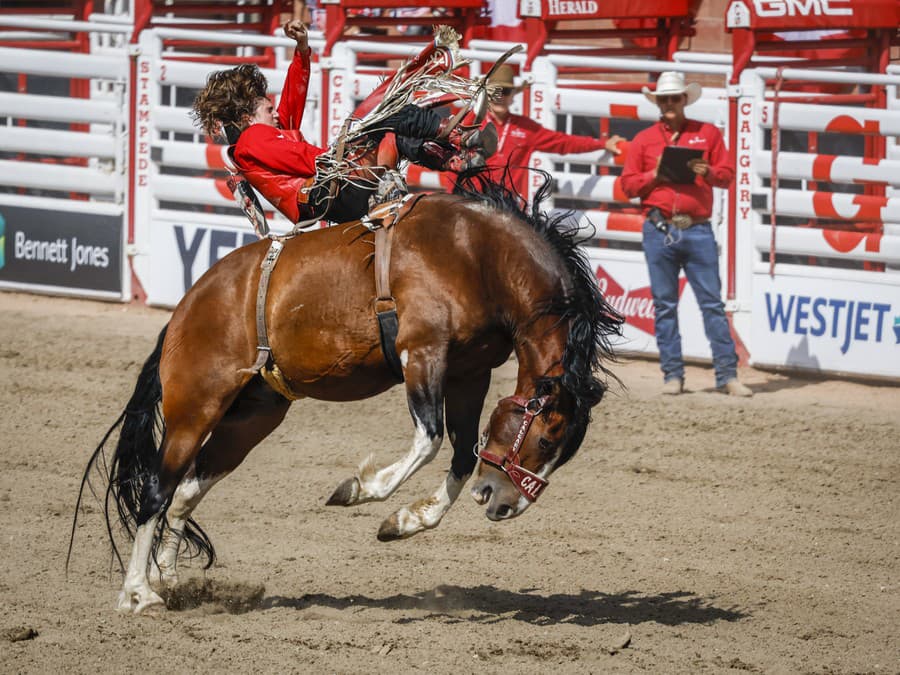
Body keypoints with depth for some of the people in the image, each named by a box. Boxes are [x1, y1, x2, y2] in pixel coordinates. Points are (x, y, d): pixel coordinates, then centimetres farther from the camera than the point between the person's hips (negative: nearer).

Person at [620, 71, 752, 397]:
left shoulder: (708, 133, 10)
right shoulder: (643, 140, 10)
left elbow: (727, 174, 8)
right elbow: (628, 184, 8)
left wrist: (708, 172, -12)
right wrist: (654, 175, -9)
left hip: (697, 230, -1)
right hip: (659, 231, 1)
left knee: (712, 302, -2)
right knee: (664, 305, 2)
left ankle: (727, 374, -2)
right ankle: (672, 374, 8)